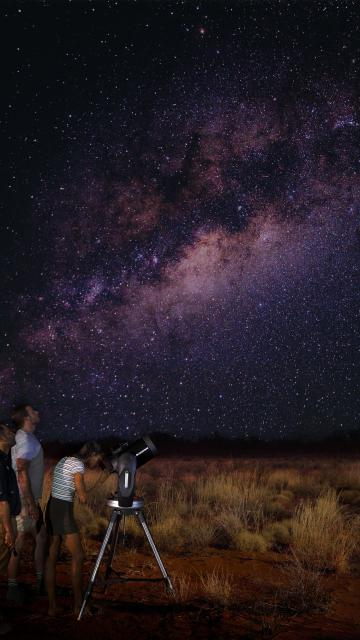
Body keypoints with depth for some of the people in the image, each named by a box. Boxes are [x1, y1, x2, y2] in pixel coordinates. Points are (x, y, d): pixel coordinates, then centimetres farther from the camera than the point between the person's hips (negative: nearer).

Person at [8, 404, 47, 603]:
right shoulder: (26, 440, -18)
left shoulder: (27, 438, 12)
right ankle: (12, 588, 10)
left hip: (30, 499, 9)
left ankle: (41, 582, 22)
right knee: (18, 544, 0)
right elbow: (22, 473, -25)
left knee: (41, 538, 13)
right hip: (23, 501, -9)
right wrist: (31, 504, -23)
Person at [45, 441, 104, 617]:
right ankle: (78, 605, 8)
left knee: (52, 557, 9)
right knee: (78, 556, 1)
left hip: (51, 509, 9)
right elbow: (83, 499, -13)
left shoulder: (64, 460, 15)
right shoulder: (78, 464, -13)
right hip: (63, 512, -9)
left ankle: (52, 606, 13)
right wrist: (82, 494, 6)